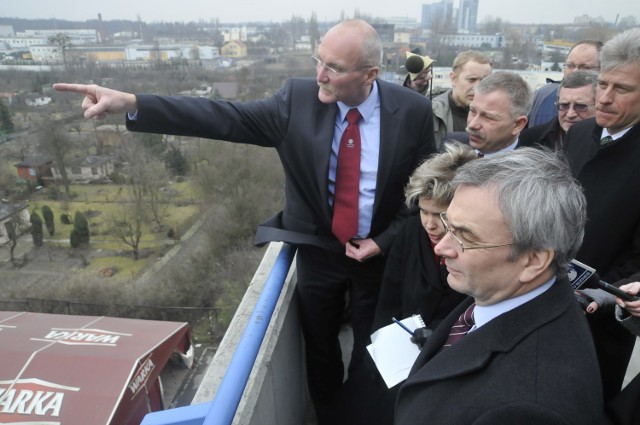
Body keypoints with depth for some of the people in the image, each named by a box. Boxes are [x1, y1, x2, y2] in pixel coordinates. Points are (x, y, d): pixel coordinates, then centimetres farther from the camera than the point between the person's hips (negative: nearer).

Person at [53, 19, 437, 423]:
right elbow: (226, 117, -18)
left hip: (380, 252, 0)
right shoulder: (300, 98, -13)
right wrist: (131, 103, -27)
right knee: (320, 349, 19)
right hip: (318, 250, 1)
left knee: (372, 352, 18)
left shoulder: (413, 110, -13)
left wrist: (383, 241, -12)